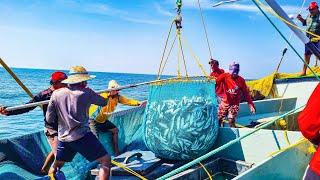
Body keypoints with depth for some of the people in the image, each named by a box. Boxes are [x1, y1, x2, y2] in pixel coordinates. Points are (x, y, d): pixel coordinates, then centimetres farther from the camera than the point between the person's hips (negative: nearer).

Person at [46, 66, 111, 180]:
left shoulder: (56, 94, 3)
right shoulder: (86, 92, -6)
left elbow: (49, 119, 6)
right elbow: (104, 102, 8)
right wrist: (108, 97, 30)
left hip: (63, 138, 6)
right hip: (82, 136, -5)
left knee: (56, 165, 29)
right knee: (106, 161, 1)